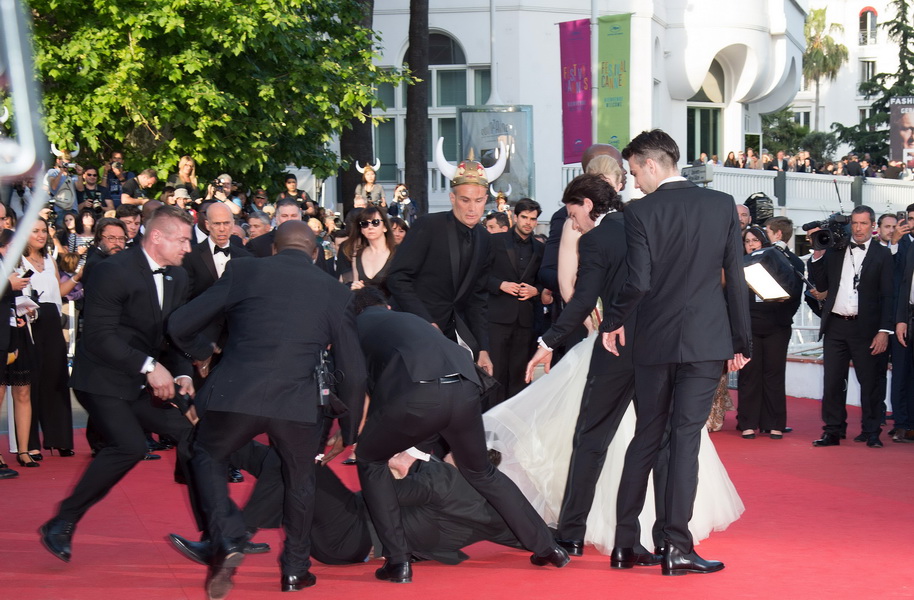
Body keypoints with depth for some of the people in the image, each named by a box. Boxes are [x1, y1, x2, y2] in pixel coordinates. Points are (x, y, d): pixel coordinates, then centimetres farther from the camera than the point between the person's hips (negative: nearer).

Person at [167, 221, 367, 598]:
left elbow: (180, 325, 8)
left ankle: (228, 542, 7)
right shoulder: (336, 293, 11)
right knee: (299, 478, 27)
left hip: (235, 396, -1)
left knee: (208, 457, 26)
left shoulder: (243, 272, 7)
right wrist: (349, 432, 24)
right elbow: (354, 373, 11)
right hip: (299, 406, 1)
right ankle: (294, 570, 33)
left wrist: (203, 351, 30)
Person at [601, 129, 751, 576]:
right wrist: (741, 342, 7)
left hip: (654, 339, 0)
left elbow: (638, 282, -14)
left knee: (646, 437, 12)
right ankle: (676, 546, -4)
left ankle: (625, 540, 17)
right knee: (685, 438, 0)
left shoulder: (641, 212, -7)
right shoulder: (722, 205, 1)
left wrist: (613, 322, 4)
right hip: (706, 340, 0)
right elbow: (736, 278, 1)